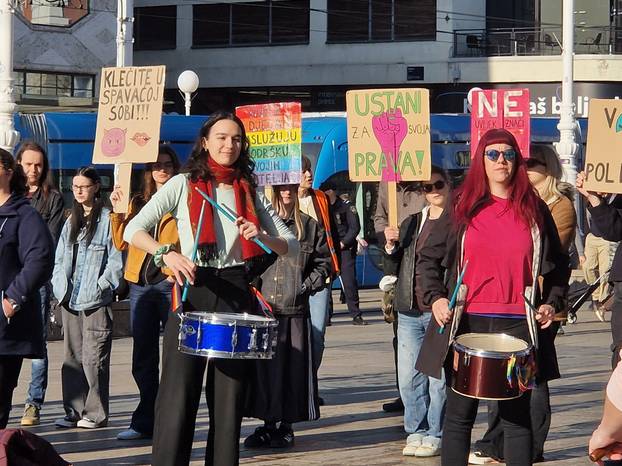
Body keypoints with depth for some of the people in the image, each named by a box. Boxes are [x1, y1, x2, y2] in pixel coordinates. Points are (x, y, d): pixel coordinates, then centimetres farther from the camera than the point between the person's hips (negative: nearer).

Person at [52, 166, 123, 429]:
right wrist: (59, 285, 7)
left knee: (93, 358, -7)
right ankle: (74, 411, 15)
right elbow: (60, 258, 21)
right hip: (70, 299, 7)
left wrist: (100, 287, -14)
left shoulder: (107, 219, -5)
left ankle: (96, 414, -1)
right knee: (72, 356, 9)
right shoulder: (72, 221, 17)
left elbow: (116, 261, -9)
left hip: (96, 301, -7)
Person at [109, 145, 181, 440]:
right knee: (143, 358, 8)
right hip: (140, 284, 5)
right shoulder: (138, 203, 16)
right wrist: (117, 211, 3)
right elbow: (121, 242, 13)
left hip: (171, 283, -5)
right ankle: (145, 421, 14)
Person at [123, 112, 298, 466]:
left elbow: (293, 247, 11)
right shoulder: (183, 185, 5)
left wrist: (262, 237, -10)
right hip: (192, 293, -3)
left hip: (237, 295, 3)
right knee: (179, 395, -9)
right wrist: (167, 254, -22)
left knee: (230, 398, 4)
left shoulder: (251, 193, 13)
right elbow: (133, 230, -4)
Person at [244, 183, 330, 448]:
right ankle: (267, 424, 11)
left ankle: (286, 426, 9)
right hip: (262, 307, 0)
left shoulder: (310, 227, 9)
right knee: (264, 367, 2)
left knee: (293, 368, 0)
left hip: (295, 310, 0)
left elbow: (323, 264, 11)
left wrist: (306, 287, -1)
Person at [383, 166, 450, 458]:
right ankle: (416, 432, 16)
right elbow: (396, 267, 21)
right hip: (409, 311, 5)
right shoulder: (411, 223, 18)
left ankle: (435, 435, 5)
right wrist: (391, 247, 3)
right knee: (409, 376, 6)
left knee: (438, 377, -3)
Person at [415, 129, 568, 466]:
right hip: (467, 324, 0)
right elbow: (428, 258, 9)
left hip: (517, 325, 0)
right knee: (459, 414, 4)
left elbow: (557, 266, 17)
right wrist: (434, 298, -4)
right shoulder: (462, 207, 6)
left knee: (517, 415, 4)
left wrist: (552, 303, 3)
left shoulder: (534, 210, 8)